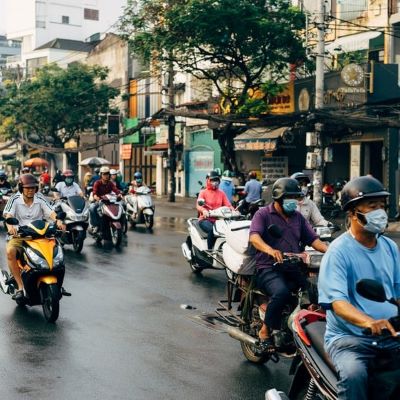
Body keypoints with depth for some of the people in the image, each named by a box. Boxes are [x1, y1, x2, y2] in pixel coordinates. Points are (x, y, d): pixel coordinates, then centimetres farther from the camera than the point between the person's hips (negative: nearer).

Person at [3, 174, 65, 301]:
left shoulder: (40, 199, 3)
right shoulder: (15, 199, -1)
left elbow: (50, 212, -9)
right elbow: (8, 214, -14)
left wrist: (58, 221, -31)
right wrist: (10, 225, -37)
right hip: (19, 234, -1)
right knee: (10, 251, -33)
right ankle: (20, 286, -24)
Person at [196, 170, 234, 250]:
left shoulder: (221, 193, 15)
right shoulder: (203, 192, 4)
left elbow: (228, 205, 3)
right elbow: (199, 205, -12)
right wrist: (204, 210, -36)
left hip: (218, 220, 3)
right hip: (205, 219, -3)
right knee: (212, 230, -36)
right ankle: (210, 250, -28)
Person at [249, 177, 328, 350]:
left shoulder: (298, 217, 21)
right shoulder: (263, 214, 2)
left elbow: (313, 238, 13)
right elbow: (254, 237, -15)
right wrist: (269, 250, -36)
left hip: (294, 268, 5)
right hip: (269, 269, -5)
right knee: (282, 292, -36)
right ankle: (266, 330, -16)